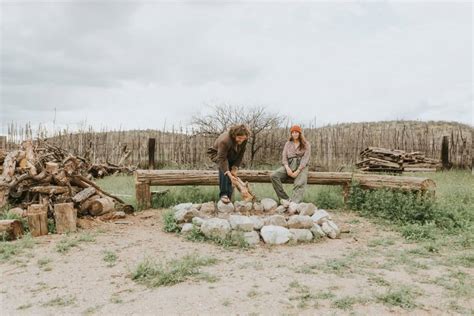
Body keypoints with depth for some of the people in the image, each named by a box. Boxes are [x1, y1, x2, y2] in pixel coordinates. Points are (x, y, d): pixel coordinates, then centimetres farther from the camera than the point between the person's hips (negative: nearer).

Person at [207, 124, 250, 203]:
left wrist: (235, 168, -19)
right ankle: (223, 194, -28)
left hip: (231, 156, 6)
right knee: (223, 170, -31)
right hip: (217, 154, -5)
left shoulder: (243, 140, -23)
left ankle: (229, 197, 6)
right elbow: (222, 158, -41)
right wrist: (229, 174, -48)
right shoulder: (225, 140, -40)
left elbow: (241, 154, -12)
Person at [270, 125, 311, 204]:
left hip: (301, 166, -3)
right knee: (274, 175, -25)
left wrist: (298, 171, -17)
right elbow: (284, 157, 10)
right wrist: (287, 168, -11)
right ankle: (285, 199, -27)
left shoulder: (306, 144, 9)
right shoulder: (288, 144, 19)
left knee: (300, 184, -35)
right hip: (289, 165, 3)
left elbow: (305, 158, -3)